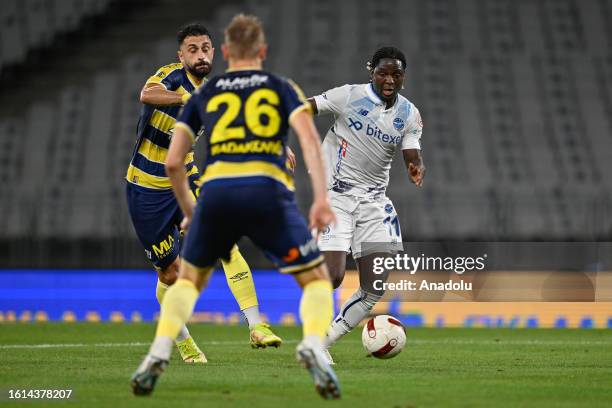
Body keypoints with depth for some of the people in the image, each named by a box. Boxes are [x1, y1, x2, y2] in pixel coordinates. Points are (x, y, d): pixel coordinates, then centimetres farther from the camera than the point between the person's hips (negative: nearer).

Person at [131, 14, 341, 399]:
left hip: (217, 192, 2)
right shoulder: (282, 88, 17)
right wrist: (321, 198, -8)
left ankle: (159, 354, 5)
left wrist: (189, 211, 31)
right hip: (267, 191, -2)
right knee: (317, 280, 12)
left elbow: (173, 162, 17)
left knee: (189, 279, 25)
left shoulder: (204, 94, 21)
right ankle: (313, 346, -17)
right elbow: (310, 138, -1)